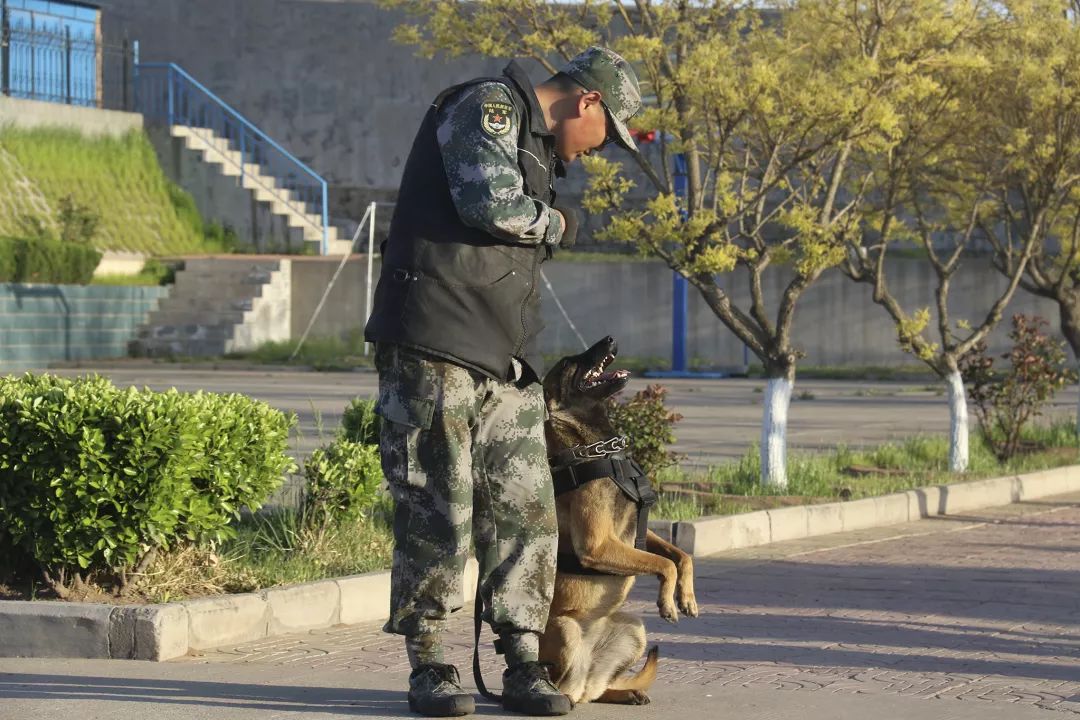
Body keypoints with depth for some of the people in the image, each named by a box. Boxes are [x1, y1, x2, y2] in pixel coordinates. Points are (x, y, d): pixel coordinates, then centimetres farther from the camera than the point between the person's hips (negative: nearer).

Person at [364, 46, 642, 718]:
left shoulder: (538, 149, 26)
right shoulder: (487, 107, -4)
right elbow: (491, 205, -21)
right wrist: (557, 224, -1)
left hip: (507, 360, 9)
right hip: (435, 346, -9)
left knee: (526, 510, 2)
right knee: (437, 511, -6)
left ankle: (524, 664, 7)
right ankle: (429, 664, 2)